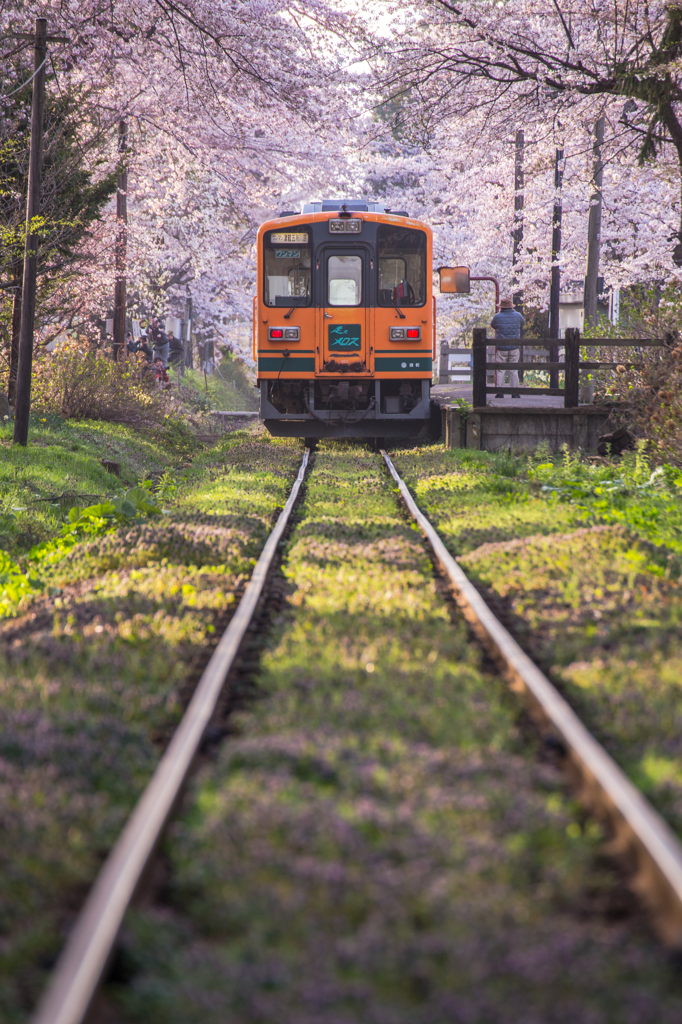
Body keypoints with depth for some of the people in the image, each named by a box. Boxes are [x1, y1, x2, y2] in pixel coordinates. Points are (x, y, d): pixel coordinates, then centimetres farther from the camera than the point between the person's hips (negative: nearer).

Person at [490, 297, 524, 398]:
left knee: (500, 370, 4)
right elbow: (522, 323, 22)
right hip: (514, 348, 2)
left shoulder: (497, 317, -7)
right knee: (513, 370, 7)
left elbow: (493, 325, 13)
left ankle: (499, 392, -1)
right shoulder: (518, 316, 0)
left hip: (501, 347, -2)